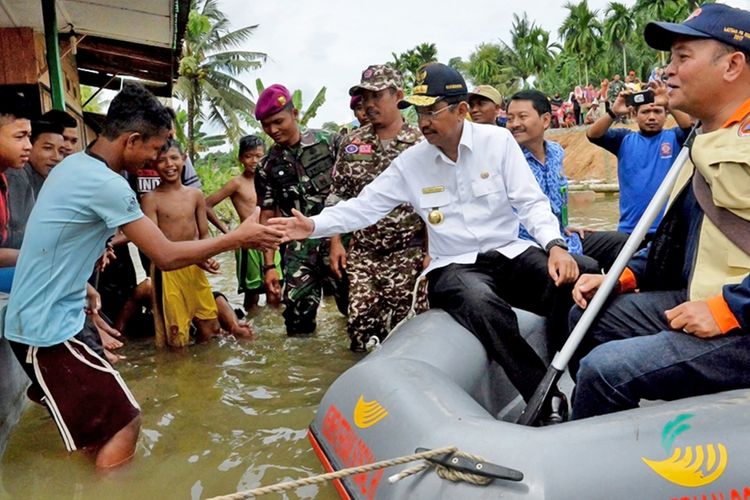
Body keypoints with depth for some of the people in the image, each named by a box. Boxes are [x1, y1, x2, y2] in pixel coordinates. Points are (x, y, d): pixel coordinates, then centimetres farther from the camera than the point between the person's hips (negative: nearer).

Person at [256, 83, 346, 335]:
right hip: (298, 251, 2)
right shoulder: (268, 167, 6)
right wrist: (269, 266, 4)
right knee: (297, 319, 1)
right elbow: (267, 217, 9)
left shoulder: (328, 142, 0)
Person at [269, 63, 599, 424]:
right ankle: (546, 402, -29)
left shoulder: (498, 141, 2)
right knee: (481, 301, -37)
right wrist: (313, 225, -8)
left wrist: (555, 244, -20)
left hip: (511, 254, 1)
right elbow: (365, 206, 6)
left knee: (571, 281, -29)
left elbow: (531, 202, -2)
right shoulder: (410, 162, 5)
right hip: (454, 268, -1)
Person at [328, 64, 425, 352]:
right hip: (362, 252, 3)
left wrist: (430, 252, -7)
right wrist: (336, 243, 4)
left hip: (407, 253, -3)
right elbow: (337, 196, 11)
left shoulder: (420, 143, -3)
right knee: (358, 325, 2)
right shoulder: (351, 143, 7)